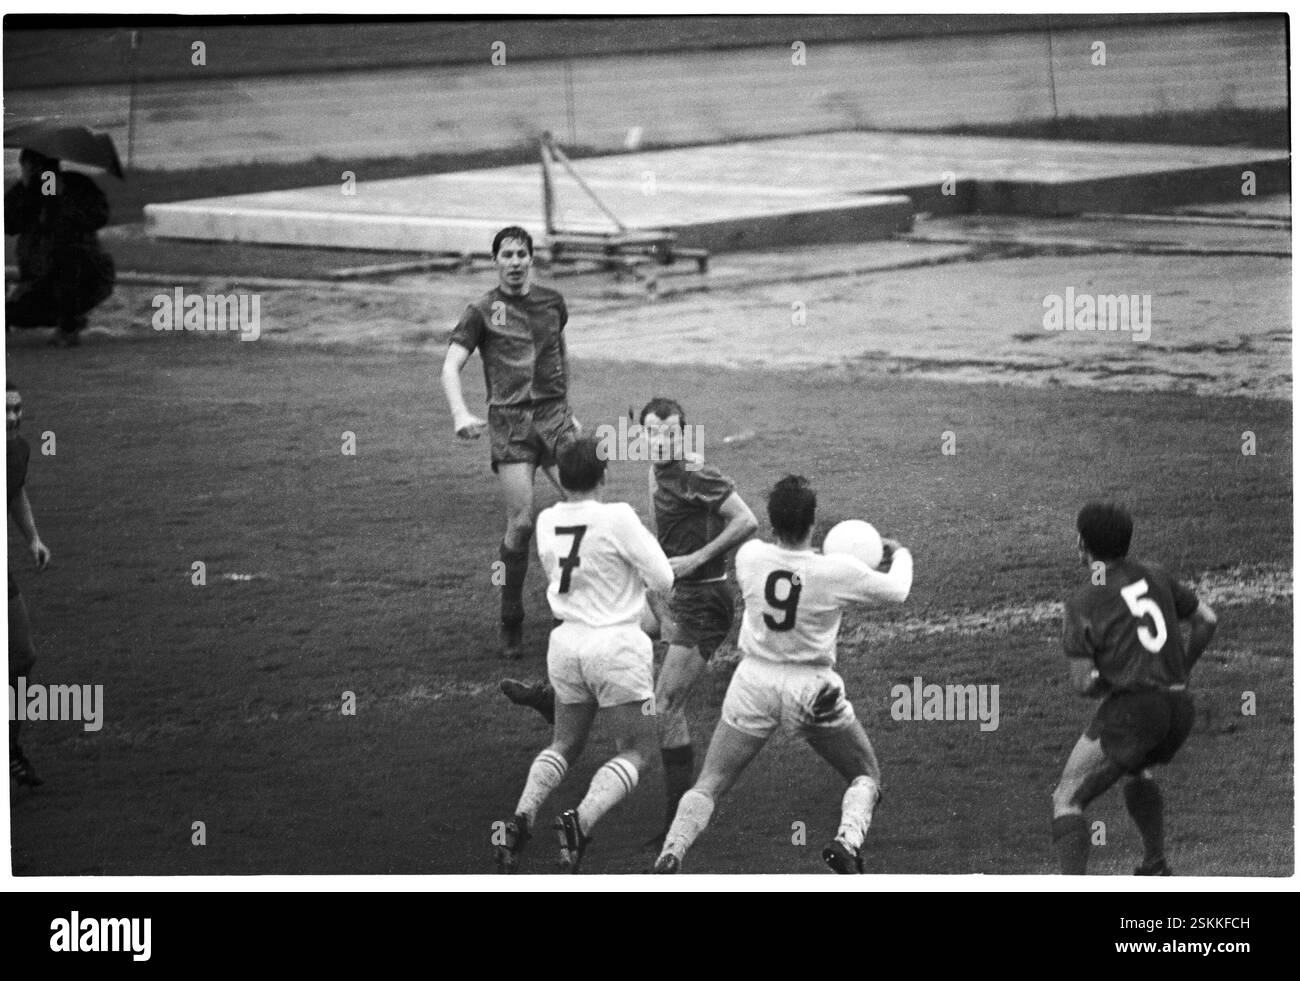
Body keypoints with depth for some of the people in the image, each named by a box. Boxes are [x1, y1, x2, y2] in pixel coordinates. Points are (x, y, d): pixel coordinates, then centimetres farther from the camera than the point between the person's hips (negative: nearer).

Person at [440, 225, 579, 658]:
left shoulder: (552, 302, 12)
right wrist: (460, 414, -23)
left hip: (553, 415, 3)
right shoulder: (483, 310, 0)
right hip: (510, 423, -3)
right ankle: (511, 623, 6)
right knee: (521, 523, -8)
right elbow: (451, 366, -7)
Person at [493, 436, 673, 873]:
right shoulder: (618, 519, -16)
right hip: (616, 644, -5)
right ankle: (581, 820, -16)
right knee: (637, 750, 7)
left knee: (565, 744, 23)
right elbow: (662, 579, -9)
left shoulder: (547, 522, 1)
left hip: (566, 641, 5)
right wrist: (649, 541, 10)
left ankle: (521, 818, 2)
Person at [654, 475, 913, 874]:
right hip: (811, 688, -2)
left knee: (709, 785, 11)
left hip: (755, 681, 2)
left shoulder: (749, 557, -10)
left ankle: (670, 854, -11)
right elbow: (896, 591, 3)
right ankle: (848, 839, -12)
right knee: (866, 777, 16)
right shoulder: (838, 572, -16)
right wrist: (900, 556, 23)